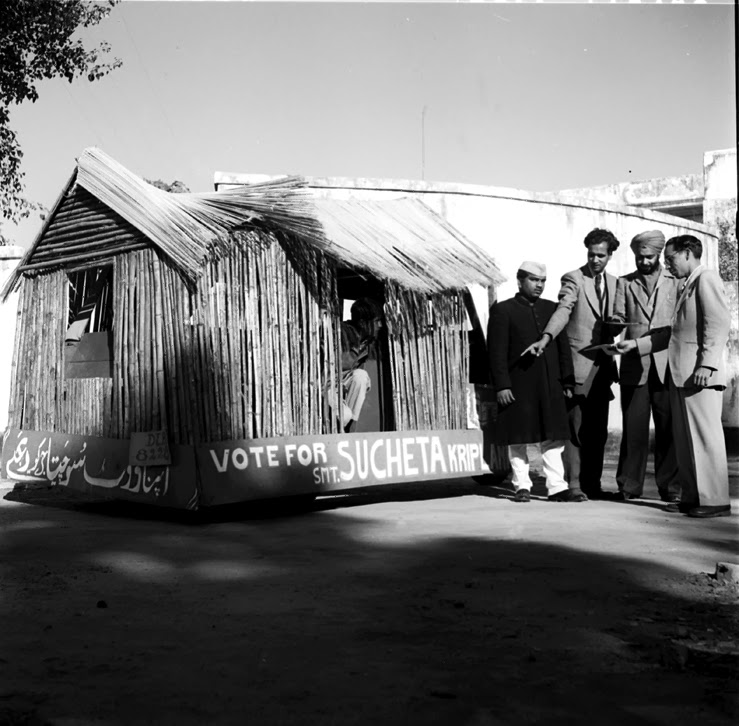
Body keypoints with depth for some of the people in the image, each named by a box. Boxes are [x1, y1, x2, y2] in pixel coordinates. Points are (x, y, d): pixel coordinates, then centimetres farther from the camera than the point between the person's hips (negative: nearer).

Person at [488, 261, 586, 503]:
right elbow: (497, 352, -5)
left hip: (550, 386, 4)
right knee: (518, 438, 3)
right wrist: (501, 385, -11)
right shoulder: (502, 310, 0)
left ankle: (557, 487, 8)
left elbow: (563, 347, 13)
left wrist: (567, 381, 7)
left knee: (554, 437, 3)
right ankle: (522, 486, 13)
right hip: (518, 387, -4)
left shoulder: (552, 309, 14)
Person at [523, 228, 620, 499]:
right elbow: (562, 311, -21)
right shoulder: (573, 279, -5)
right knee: (575, 428, -5)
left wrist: (615, 322, 3)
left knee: (598, 430, 8)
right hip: (578, 364, -6)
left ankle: (592, 484, 15)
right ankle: (571, 484, 0)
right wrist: (545, 339, -36)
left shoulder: (613, 283, 14)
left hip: (602, 365, 6)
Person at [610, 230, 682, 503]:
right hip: (634, 364, 1)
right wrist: (619, 327, -13)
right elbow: (617, 319, 9)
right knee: (633, 426, 0)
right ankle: (629, 486, 7)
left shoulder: (675, 281, 12)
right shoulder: (624, 283, 15)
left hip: (666, 364, 0)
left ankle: (670, 487, 5)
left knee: (669, 427, -1)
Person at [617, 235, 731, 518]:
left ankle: (715, 500, -2)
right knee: (684, 438, 10)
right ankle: (691, 497, 15)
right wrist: (635, 344, 20)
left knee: (705, 436, -7)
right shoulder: (686, 286, 23)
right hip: (680, 374, 9)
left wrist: (707, 364, -21)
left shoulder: (706, 279, -5)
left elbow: (719, 323, -15)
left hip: (700, 374, -9)